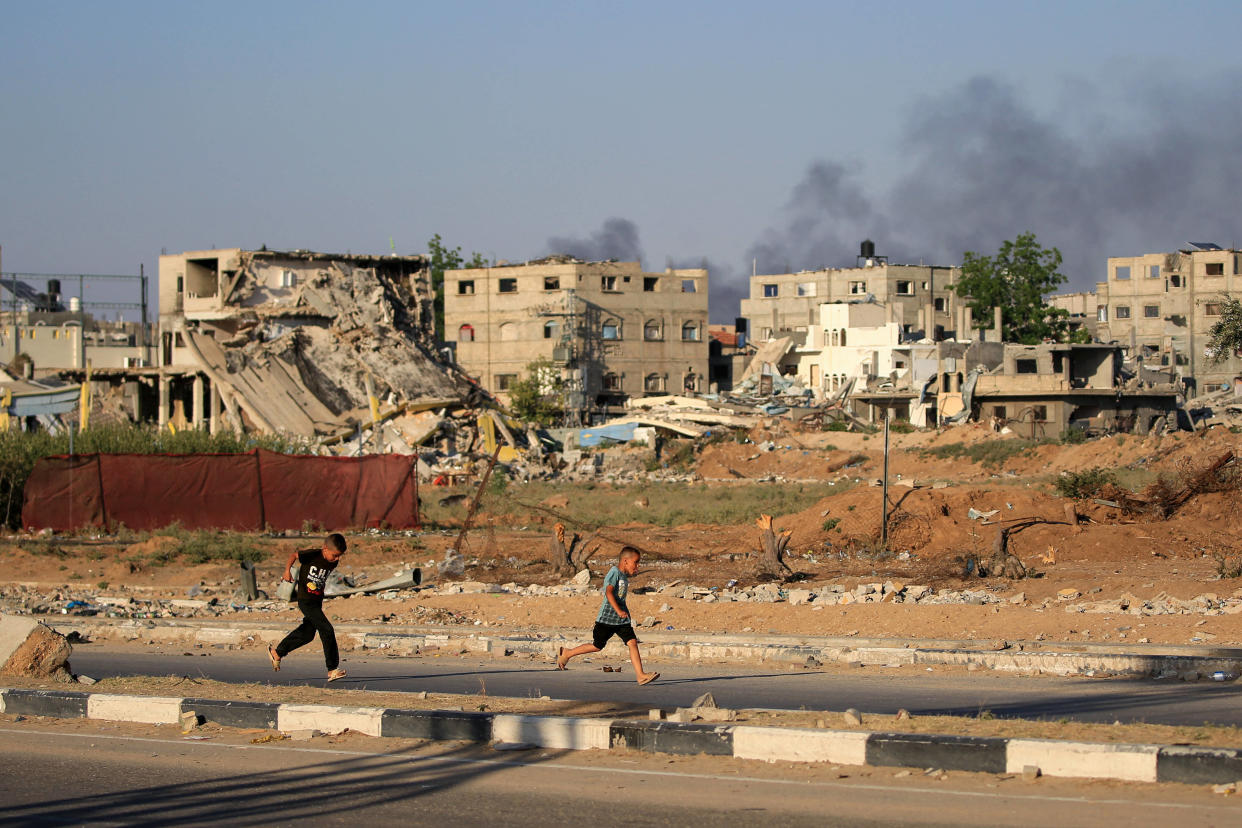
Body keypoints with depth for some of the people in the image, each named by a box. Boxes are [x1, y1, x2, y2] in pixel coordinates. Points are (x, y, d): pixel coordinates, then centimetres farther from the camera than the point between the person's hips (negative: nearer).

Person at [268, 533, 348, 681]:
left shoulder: (333, 563, 2)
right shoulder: (312, 555, -17)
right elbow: (294, 555, -3)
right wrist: (288, 571, -11)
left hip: (317, 601, 8)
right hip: (305, 601, -8)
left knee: (307, 634, 19)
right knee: (327, 630, -15)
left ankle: (277, 652, 38)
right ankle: (332, 669, -12)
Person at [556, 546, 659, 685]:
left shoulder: (625, 575, 13)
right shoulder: (614, 573, -15)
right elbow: (609, 592, -28)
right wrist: (618, 611, -35)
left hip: (622, 620, 8)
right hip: (607, 618, -8)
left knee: (632, 642, -9)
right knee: (597, 646, 5)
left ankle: (640, 675, -14)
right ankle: (566, 654, 23)